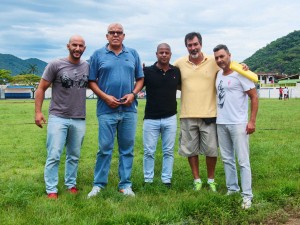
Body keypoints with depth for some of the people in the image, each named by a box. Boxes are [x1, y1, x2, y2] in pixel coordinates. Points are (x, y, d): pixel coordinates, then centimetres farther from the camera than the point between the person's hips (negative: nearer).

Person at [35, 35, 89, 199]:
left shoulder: (87, 67, 5)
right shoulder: (55, 65, -4)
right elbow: (41, 88, -1)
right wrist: (38, 111, -8)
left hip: (79, 120, 3)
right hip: (58, 118, -3)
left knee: (74, 156, 12)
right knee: (54, 156, -3)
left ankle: (71, 184, 26)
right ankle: (51, 189, 7)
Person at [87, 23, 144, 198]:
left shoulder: (133, 54, 11)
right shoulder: (98, 55, 5)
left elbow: (140, 78, 12)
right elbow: (92, 81, 3)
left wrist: (133, 94, -6)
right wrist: (105, 97, -10)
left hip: (129, 109, 2)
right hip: (107, 109, -2)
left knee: (127, 149, 7)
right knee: (105, 148, 0)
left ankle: (125, 185, 18)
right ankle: (99, 184, 12)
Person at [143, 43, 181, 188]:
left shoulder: (176, 72, 4)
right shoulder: (147, 71, -3)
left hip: (170, 118, 2)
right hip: (151, 119, -2)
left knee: (168, 151, 9)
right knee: (149, 151, 5)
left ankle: (167, 180, 19)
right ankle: (148, 180, 17)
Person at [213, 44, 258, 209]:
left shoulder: (240, 74, -9)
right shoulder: (218, 74, 10)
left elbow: (254, 97, -8)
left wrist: (252, 121, -13)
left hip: (238, 124, -6)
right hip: (221, 123, 7)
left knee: (243, 161, -3)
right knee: (227, 159, 13)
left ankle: (247, 195, 2)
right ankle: (232, 188, 25)